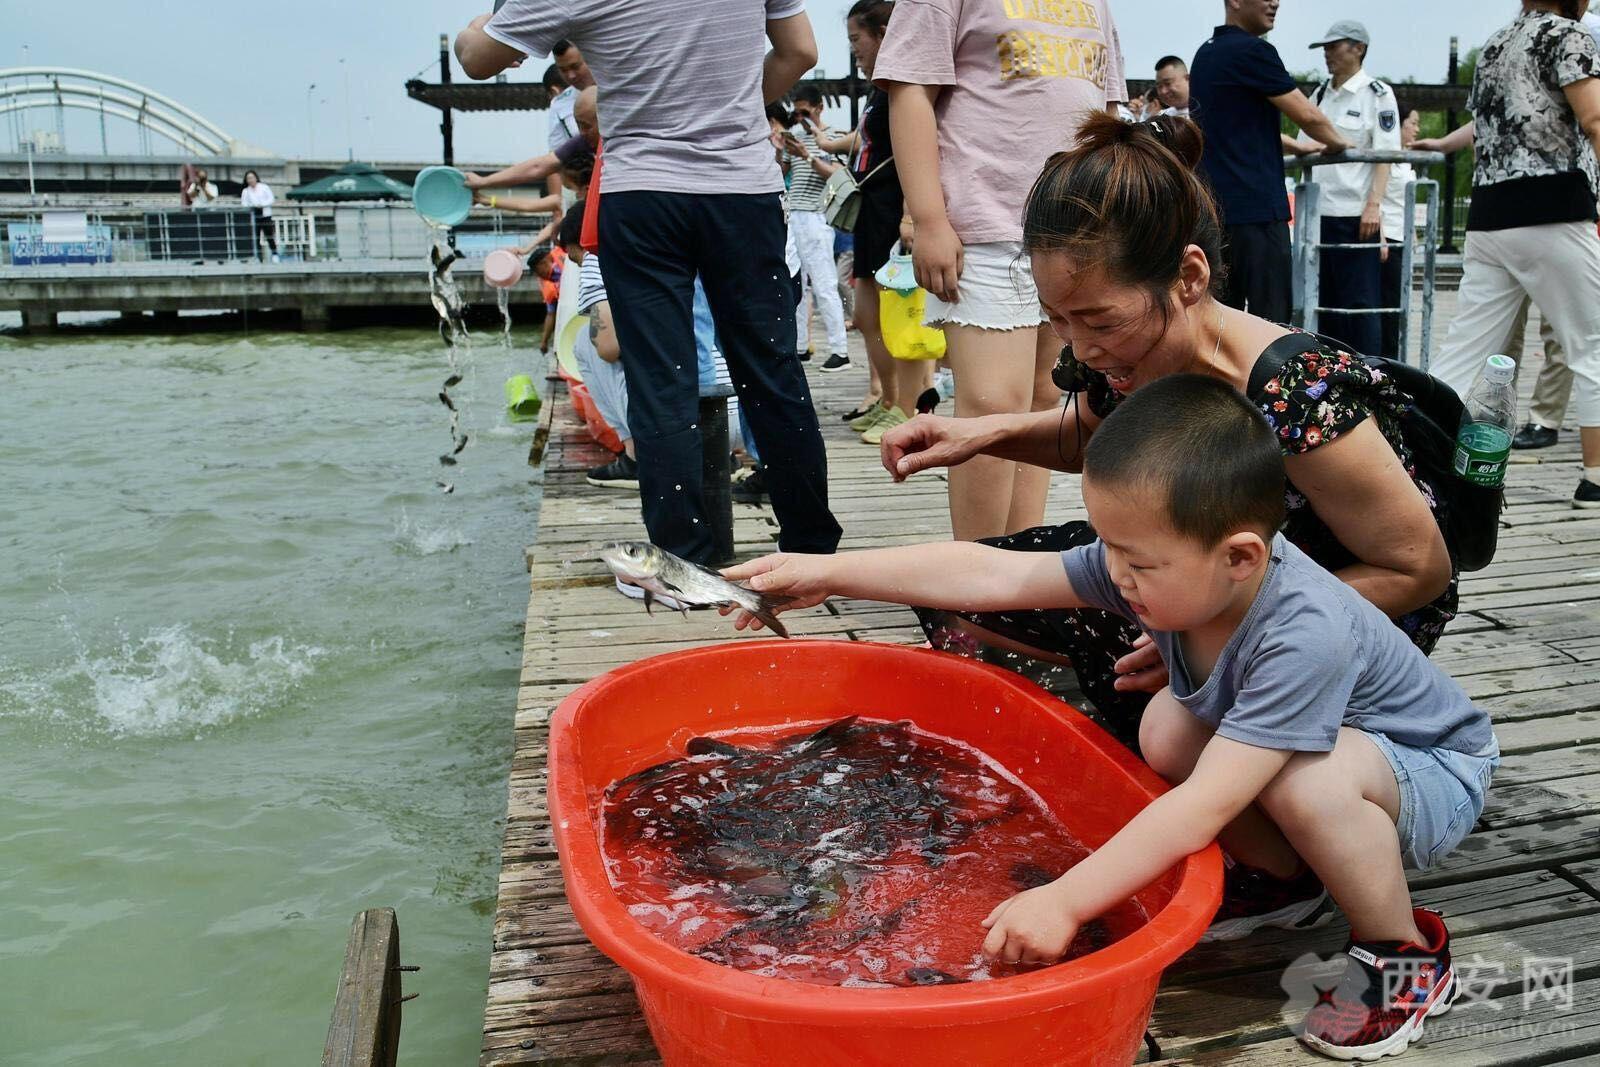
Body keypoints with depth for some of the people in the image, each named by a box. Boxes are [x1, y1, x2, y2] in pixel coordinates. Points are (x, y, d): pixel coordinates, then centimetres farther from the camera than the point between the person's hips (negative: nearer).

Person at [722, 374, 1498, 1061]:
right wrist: (829, 574, -22)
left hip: (1433, 772, -6)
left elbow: (1202, 804, -44)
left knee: (1307, 776, -36)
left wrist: (1066, 901, -45)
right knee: (1166, 729, -14)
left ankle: (1405, 955, -8)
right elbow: (993, 575, -21)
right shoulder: (1160, 568, -21)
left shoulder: (1305, 635, -41)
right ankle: (1294, 874, 7)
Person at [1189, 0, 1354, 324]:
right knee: (1270, 318, -7)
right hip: (1254, 206, -9)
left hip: (1213, 205, 9)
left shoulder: (1206, 53, 17)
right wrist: (1337, 143, 13)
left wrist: (1296, 146, 31)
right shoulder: (1252, 51, -9)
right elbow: (1307, 115, -5)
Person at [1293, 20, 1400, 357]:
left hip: (1358, 213, -6)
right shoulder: (1320, 95, 14)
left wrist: (1374, 205, -16)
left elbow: (1385, 155, -8)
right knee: (1327, 299, 11)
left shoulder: (1377, 94, -2)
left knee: (1361, 301, -3)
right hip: (1320, 211, 6)